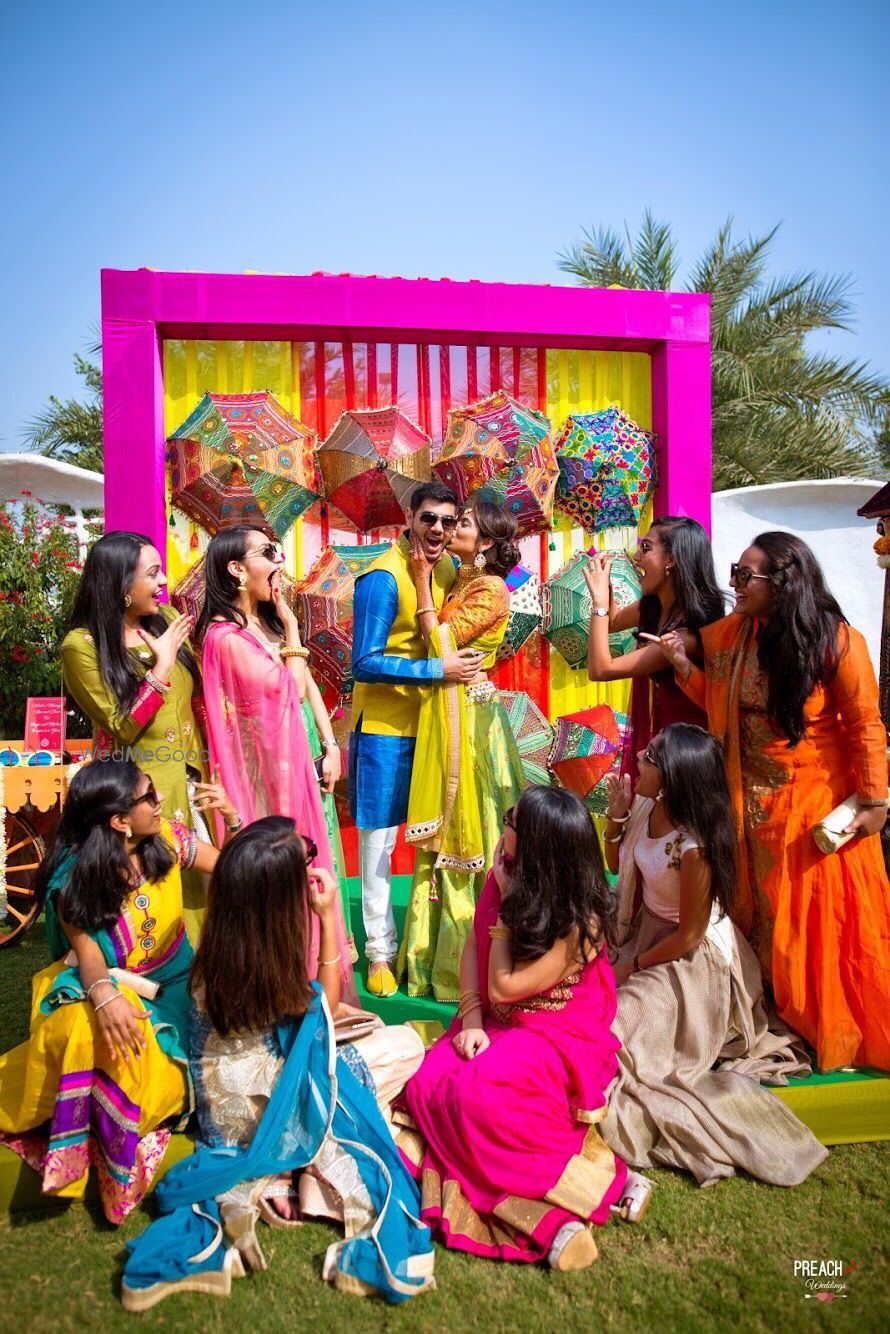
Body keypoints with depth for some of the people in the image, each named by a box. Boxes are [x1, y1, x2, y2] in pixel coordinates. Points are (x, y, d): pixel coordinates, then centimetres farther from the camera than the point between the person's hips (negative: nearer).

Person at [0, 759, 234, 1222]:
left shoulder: (166, 839, -8)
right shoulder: (74, 876, -15)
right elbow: (87, 952, -21)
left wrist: (232, 819, -18)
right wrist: (104, 995, -43)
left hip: (168, 983, 2)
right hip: (104, 984, -2)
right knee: (91, 1030, -35)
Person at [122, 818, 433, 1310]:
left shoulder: (211, 957, -16)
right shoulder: (281, 969, -31)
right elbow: (327, 1007, -8)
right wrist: (329, 918, -17)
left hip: (225, 1123, 6)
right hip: (275, 1124, -5)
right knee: (406, 1044, 5)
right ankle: (294, 1169, 4)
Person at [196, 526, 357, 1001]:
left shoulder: (268, 622, 9)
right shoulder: (224, 636, -17)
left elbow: (308, 684, 9)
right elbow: (292, 689, -15)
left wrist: (331, 744, 3)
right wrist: (292, 628, -8)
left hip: (299, 758, 8)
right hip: (266, 765, -8)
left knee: (310, 860, 16)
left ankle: (317, 969, 32)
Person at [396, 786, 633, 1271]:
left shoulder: (578, 920, -24)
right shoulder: (506, 879, -5)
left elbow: (502, 988, -21)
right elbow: (472, 946, 3)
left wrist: (509, 903, -20)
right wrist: (471, 1020, -10)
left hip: (559, 1036, -7)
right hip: (497, 1026, 7)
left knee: (479, 1094, -32)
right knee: (427, 1083, -17)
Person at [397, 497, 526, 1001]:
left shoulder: (490, 590, -11)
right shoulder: (458, 583, 14)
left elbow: (441, 644, -16)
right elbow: (439, 643, 7)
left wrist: (423, 582, -11)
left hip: (465, 717, -8)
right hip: (444, 715, 8)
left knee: (463, 833, 1)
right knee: (446, 835, 15)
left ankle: (462, 962, 16)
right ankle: (440, 952, 29)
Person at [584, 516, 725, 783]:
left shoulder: (687, 633, -29)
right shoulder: (654, 606, -6)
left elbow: (600, 669, -28)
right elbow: (613, 621, 15)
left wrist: (599, 598, -26)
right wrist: (604, 584, -5)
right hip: (647, 735, 7)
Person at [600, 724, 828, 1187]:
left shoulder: (694, 847, -33)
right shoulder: (646, 807, -12)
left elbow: (689, 936, -21)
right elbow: (616, 864, 6)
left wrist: (633, 967, -9)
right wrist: (616, 816, -11)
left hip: (691, 960, -8)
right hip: (646, 932, 8)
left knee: (619, 1039, -10)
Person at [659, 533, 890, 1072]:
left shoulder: (836, 642, -15)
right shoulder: (730, 634, -1)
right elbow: (719, 705, 8)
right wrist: (683, 664, -6)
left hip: (817, 800, -4)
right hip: (754, 801, 5)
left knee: (821, 914, 8)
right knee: (761, 912, 14)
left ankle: (835, 1028, 30)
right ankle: (782, 1011, 34)